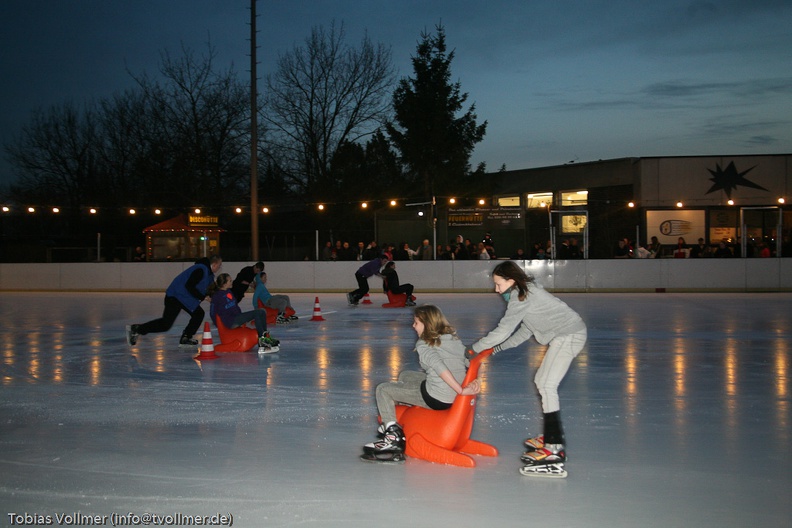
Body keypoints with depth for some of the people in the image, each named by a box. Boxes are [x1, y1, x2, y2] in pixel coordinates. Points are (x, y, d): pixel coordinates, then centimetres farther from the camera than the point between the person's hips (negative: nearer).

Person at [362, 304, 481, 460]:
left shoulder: (424, 346, -13)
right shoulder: (454, 339, 8)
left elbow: (440, 367, -28)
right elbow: (469, 364, 5)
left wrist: (461, 390, -27)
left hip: (436, 398, -8)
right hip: (454, 397, 8)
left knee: (383, 389, 7)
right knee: (405, 375, 29)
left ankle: (393, 437, 0)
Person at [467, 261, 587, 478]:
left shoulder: (521, 296, -14)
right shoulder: (526, 292, 17)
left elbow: (503, 330, -17)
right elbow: (525, 331, 19)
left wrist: (475, 349, -7)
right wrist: (497, 349, 17)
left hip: (569, 335, -11)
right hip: (565, 336, 11)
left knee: (547, 385, -16)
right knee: (542, 381, 17)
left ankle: (554, 448, -22)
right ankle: (551, 436, 25)